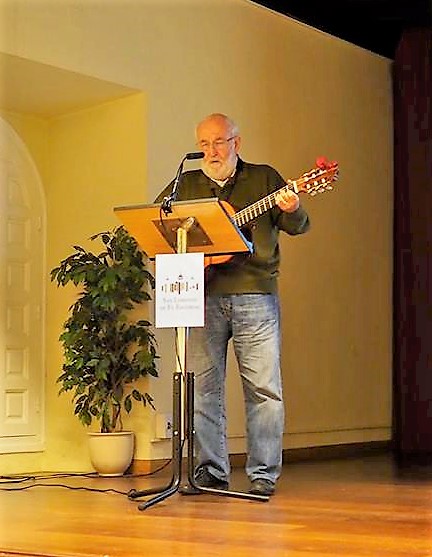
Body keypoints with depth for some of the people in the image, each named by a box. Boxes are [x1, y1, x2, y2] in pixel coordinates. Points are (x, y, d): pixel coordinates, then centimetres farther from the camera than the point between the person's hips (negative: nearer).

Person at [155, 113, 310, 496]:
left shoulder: (264, 178, 10)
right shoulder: (185, 185, 16)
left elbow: (298, 227, 4)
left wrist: (292, 210, -20)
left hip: (255, 296, -2)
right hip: (201, 297, 2)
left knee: (264, 386, -4)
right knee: (204, 388, 4)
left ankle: (263, 474, 4)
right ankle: (211, 472, 13)